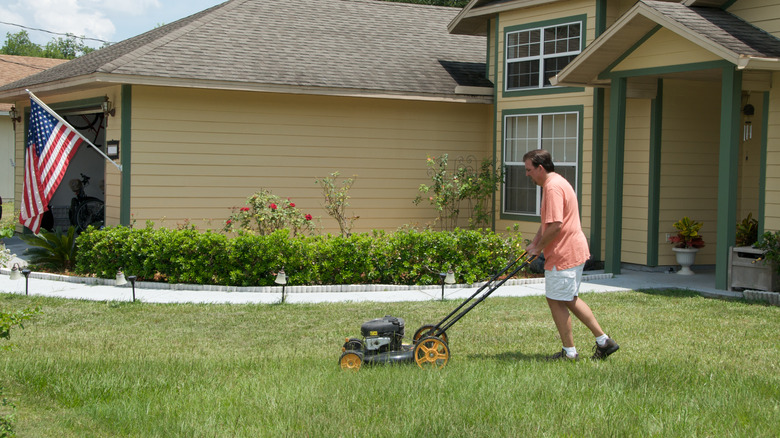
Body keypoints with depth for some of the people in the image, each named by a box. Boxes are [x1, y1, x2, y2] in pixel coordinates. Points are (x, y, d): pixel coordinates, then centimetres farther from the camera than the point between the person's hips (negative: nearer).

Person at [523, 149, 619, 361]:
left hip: (563, 255, -11)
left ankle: (569, 352, 8)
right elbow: (547, 222, 24)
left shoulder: (553, 188, -19)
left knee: (556, 301, 0)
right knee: (570, 299, 17)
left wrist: (539, 248, -14)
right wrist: (534, 243, 16)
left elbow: (555, 226, -26)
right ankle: (603, 341, 19)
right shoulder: (555, 183, 16)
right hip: (574, 251, 11)